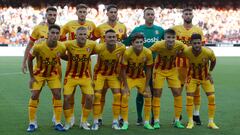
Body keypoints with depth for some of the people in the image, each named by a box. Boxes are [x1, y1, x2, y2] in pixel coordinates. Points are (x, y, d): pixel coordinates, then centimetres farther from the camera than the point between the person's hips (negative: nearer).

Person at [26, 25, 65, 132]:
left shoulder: (62, 48, -22)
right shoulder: (38, 46, -28)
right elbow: (29, 59, -13)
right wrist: (32, 77, -9)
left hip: (53, 74, 2)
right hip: (39, 74, -1)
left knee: (57, 95, -8)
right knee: (34, 96, -6)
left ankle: (58, 123, 2)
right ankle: (32, 123, 7)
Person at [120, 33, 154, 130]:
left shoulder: (148, 53, -20)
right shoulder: (127, 52, -28)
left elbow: (148, 70, -9)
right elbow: (123, 70, -19)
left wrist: (146, 86, -7)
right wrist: (126, 86, -19)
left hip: (141, 77, 3)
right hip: (128, 77, -3)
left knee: (148, 96, -3)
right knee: (125, 97, -16)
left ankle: (147, 122, 10)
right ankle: (125, 123, -2)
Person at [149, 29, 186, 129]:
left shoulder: (179, 45, -23)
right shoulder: (158, 45, -29)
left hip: (172, 70, 2)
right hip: (159, 70, -2)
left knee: (177, 93, -3)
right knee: (157, 94, -4)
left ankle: (177, 121, 9)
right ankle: (156, 121, 6)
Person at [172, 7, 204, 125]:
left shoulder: (198, 30, 6)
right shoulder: (175, 29, 3)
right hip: (180, 62, 0)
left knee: (196, 88, 2)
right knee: (178, 88, 6)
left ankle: (196, 114, 13)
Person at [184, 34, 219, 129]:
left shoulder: (208, 52, -29)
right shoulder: (186, 51, -27)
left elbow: (213, 61, -5)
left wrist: (210, 72, 0)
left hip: (205, 77, 0)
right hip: (192, 77, 0)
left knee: (212, 97, -7)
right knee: (189, 98, -9)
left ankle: (211, 122, 7)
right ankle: (190, 122, 6)